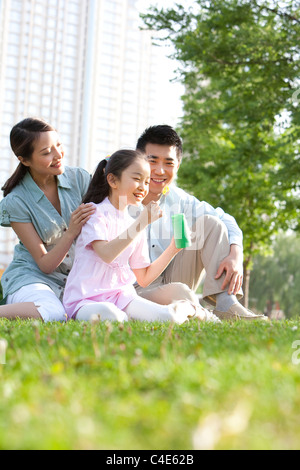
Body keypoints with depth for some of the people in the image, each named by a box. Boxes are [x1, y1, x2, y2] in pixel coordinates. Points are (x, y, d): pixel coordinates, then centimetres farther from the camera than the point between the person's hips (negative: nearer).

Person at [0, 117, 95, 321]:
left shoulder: (79, 179, -2)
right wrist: (71, 232, -28)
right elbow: (44, 263, -13)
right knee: (53, 314, -38)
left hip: (76, 277, 7)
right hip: (31, 276, -6)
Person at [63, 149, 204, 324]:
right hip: (85, 299, -6)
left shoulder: (136, 224, 14)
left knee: (168, 317, -19)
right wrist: (142, 222, -24)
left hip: (121, 295, 6)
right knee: (110, 315, -40)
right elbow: (107, 254, -25)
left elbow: (144, 278, 16)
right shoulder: (95, 213, -5)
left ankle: (187, 308, 11)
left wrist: (172, 249, 7)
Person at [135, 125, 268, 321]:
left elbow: (224, 219, 5)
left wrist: (236, 254, -15)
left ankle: (226, 305, -20)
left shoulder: (179, 200, 3)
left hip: (171, 280, 6)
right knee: (178, 293, -42)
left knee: (209, 222, -8)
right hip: (136, 290, -6)